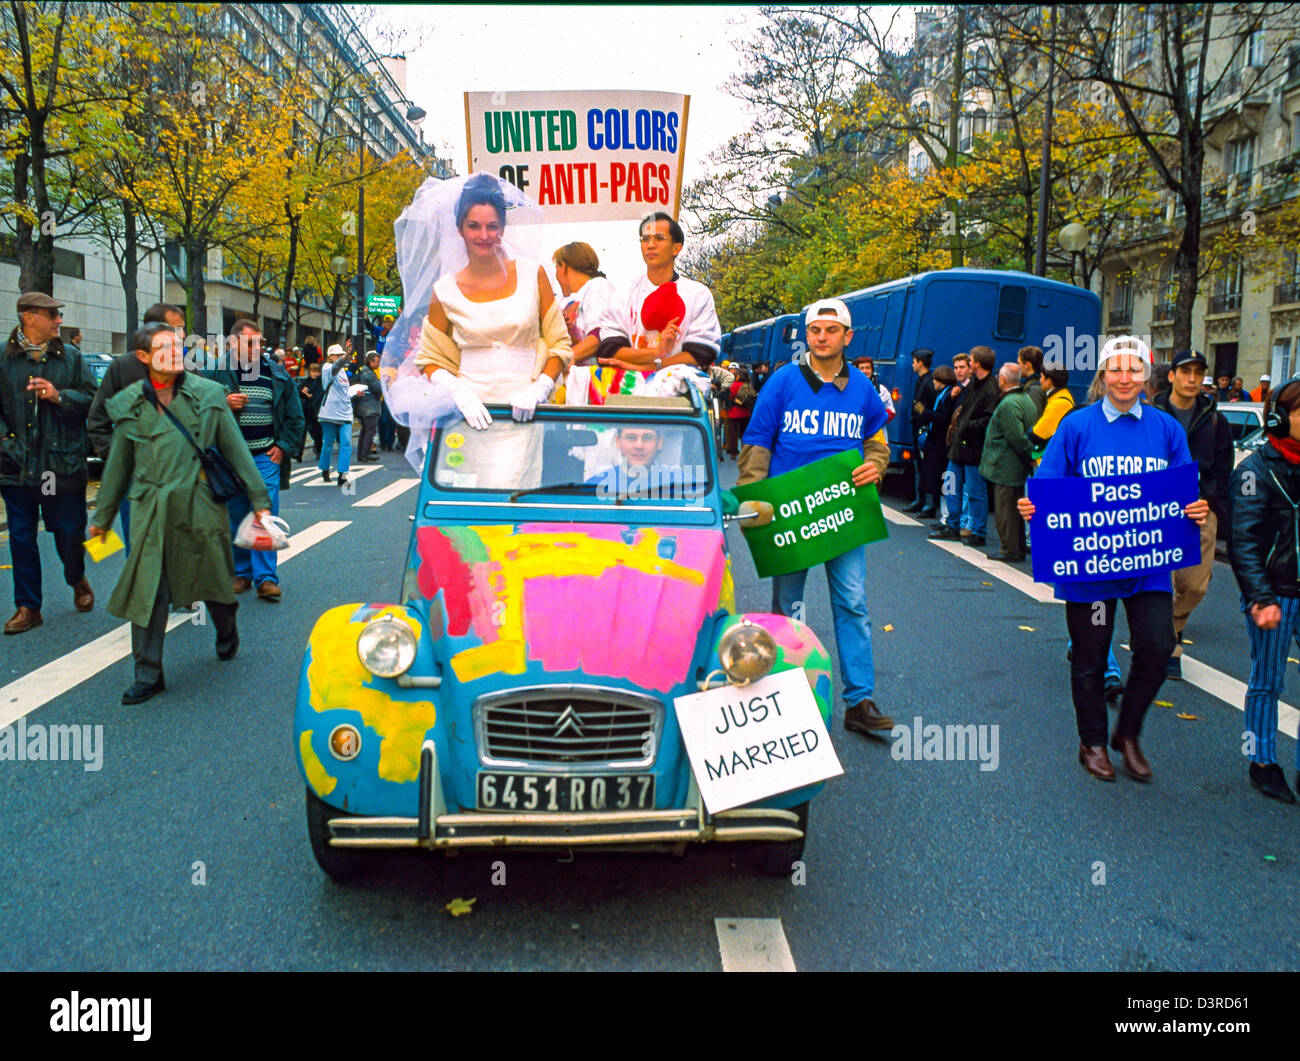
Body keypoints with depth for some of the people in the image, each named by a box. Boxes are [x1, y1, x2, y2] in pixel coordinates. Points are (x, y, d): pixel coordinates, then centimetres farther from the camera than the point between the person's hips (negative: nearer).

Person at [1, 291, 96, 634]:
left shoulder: (71, 358, 6)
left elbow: (92, 399, 3)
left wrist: (59, 395, -12)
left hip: (63, 463, 0)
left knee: (69, 532, 5)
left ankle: (77, 581, 35)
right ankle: (28, 607, 16)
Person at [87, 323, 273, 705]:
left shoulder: (208, 394, 2)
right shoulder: (129, 404, 5)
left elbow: (235, 449, 6)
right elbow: (118, 464, 14)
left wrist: (259, 499, 5)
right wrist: (102, 516, 18)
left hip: (202, 505, 0)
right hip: (153, 511, 1)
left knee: (213, 581, 13)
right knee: (147, 591, -3)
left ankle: (226, 632, 44)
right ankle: (148, 675, 8)